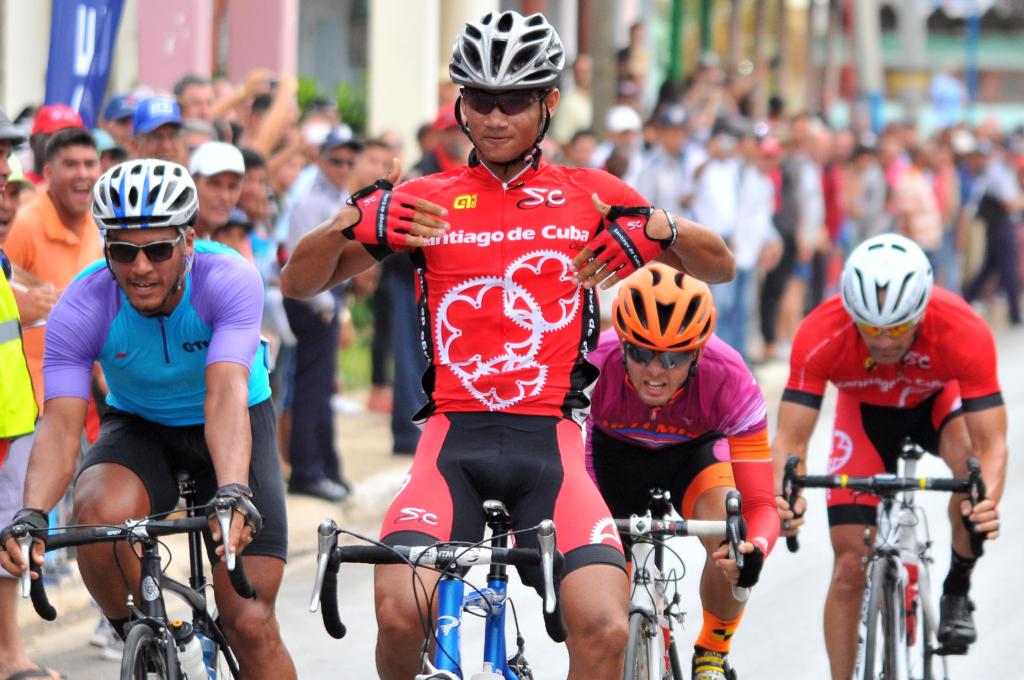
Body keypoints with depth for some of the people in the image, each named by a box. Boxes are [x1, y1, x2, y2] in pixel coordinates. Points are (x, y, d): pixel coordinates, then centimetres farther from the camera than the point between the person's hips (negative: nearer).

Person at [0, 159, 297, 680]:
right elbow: (60, 425, -31)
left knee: (250, 625, -11)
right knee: (100, 511, -34)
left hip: (237, 428, -1)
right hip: (140, 428, 1)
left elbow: (226, 397, -41)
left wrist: (233, 493, -58)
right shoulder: (82, 308, -24)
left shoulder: (230, 281, -29)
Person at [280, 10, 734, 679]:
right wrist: (350, 223, -11)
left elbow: (720, 267, 14)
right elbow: (299, 282, 9)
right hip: (454, 437, 0)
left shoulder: (590, 196, 11)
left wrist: (661, 228, -7)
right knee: (400, 611, -26)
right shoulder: (422, 202, 10)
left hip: (549, 442, 0)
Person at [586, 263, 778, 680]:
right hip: (614, 450, 1)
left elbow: (760, 504, -35)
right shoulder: (591, 369, -38)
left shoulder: (730, 382, -36)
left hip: (693, 450, -1)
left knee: (730, 546, -28)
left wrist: (755, 549, -57)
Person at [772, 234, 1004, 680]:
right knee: (850, 568, -8)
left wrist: (987, 503, -60)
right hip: (865, 410, 1)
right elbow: (790, 440, -36)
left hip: (938, 400, -1)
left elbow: (991, 444, -39)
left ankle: (957, 590, -9)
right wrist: (783, 496, -57)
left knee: (968, 460, -34)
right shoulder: (820, 337, -36)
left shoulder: (965, 333, -39)